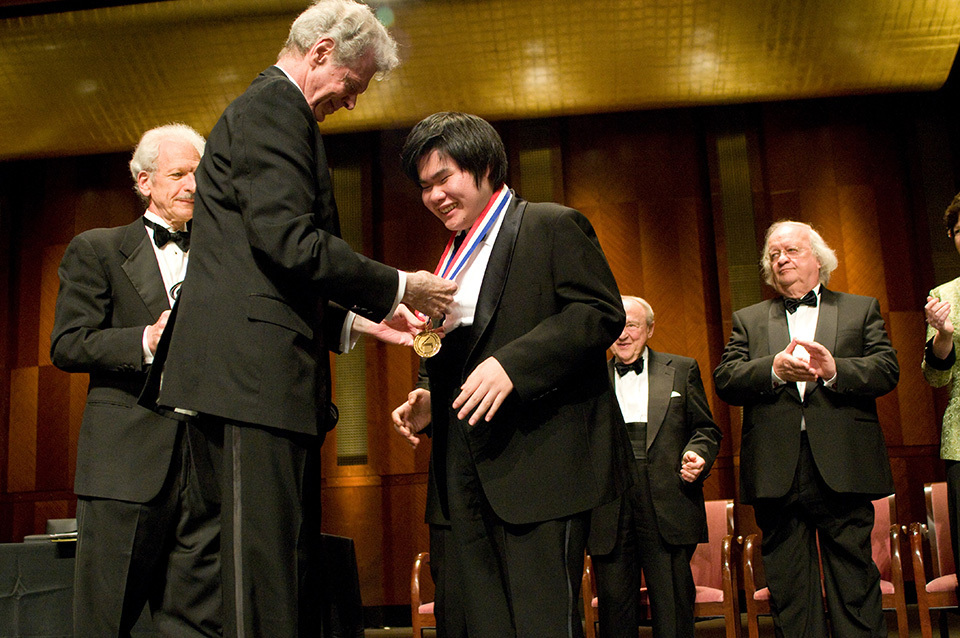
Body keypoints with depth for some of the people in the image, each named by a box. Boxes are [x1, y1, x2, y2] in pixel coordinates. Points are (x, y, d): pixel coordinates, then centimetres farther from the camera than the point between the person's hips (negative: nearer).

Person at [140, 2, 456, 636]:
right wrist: (398, 287, -9)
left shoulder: (274, 112, 28)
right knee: (265, 585, -10)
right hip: (256, 373, -11)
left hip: (276, 382, 11)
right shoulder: (271, 108, -5)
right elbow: (290, 244, -18)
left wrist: (355, 320, 20)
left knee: (296, 577, 9)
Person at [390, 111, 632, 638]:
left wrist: (512, 364, -22)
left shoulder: (553, 225, 1)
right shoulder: (454, 257, 25)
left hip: (538, 460, -7)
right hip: (460, 471, 8)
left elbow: (601, 312, -11)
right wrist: (428, 397, 9)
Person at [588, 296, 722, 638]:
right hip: (609, 511, 1)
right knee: (614, 604, 4)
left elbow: (706, 429, 12)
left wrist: (697, 454, -8)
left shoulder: (683, 370, 13)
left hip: (667, 509, -1)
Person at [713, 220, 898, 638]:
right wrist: (775, 369, -15)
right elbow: (725, 380, 2)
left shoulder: (862, 310, 15)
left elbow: (886, 370, 1)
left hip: (842, 467, -1)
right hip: (777, 473, 1)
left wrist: (835, 369, -17)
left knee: (853, 576, 1)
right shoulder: (748, 320, 17)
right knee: (788, 585, 5)